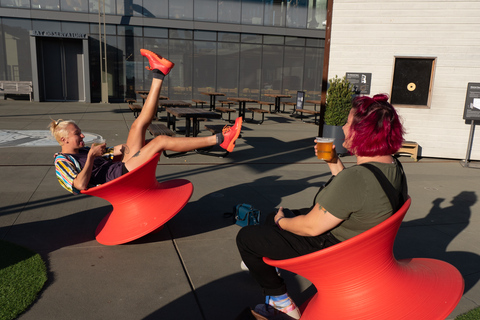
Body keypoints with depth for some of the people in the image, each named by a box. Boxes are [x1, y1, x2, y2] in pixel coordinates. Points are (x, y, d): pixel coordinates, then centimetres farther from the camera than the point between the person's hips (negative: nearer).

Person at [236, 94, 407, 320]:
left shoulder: (356, 177, -36)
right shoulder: (393, 166, -5)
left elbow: (311, 227, -27)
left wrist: (282, 221, -7)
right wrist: (333, 162, 3)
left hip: (329, 248, -10)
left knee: (246, 237, 1)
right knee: (274, 217, 26)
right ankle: (266, 263, 54)